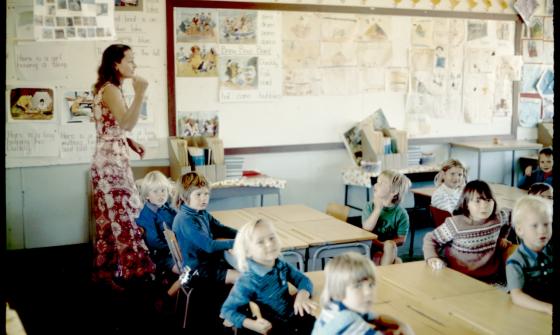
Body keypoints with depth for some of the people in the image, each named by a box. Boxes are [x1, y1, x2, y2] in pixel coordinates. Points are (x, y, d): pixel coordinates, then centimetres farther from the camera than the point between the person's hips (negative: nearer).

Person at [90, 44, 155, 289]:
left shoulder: (111, 89, 16)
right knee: (122, 214, -6)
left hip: (113, 158, 10)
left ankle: (107, 268, 21)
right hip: (112, 160, -10)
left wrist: (131, 142, 9)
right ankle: (130, 269, 0)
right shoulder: (110, 89, -15)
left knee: (111, 215, 13)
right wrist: (140, 94, -25)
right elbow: (127, 124, -26)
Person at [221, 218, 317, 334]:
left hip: (292, 315, 6)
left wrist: (302, 295, -19)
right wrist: (253, 324, -33)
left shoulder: (281, 265, -5)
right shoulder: (248, 282, -25)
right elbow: (227, 309, -20)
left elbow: (303, 280, 4)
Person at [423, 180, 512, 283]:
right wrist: (431, 258, -18)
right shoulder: (455, 224, -11)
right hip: (459, 278, -4)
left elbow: (509, 216, 29)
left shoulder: (498, 218, 4)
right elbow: (430, 239, -2)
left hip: (490, 278, 4)